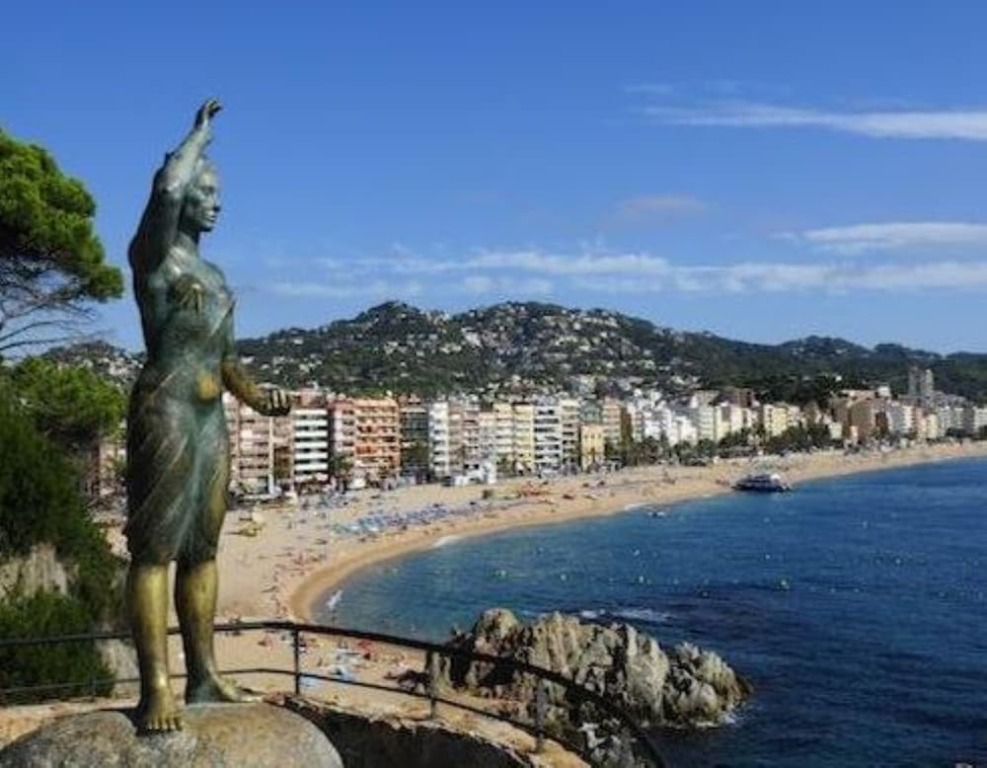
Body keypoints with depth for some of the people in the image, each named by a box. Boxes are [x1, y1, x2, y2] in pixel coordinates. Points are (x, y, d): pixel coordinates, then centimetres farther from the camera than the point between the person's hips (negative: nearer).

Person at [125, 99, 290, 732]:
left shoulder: (212, 274, 22)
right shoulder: (151, 253, -1)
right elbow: (165, 188, -21)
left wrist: (256, 395, 5)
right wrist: (199, 133, -4)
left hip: (211, 418, 8)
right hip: (165, 410, -8)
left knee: (203, 548, 9)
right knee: (156, 548, -9)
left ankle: (205, 677, 14)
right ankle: (156, 688, -10)